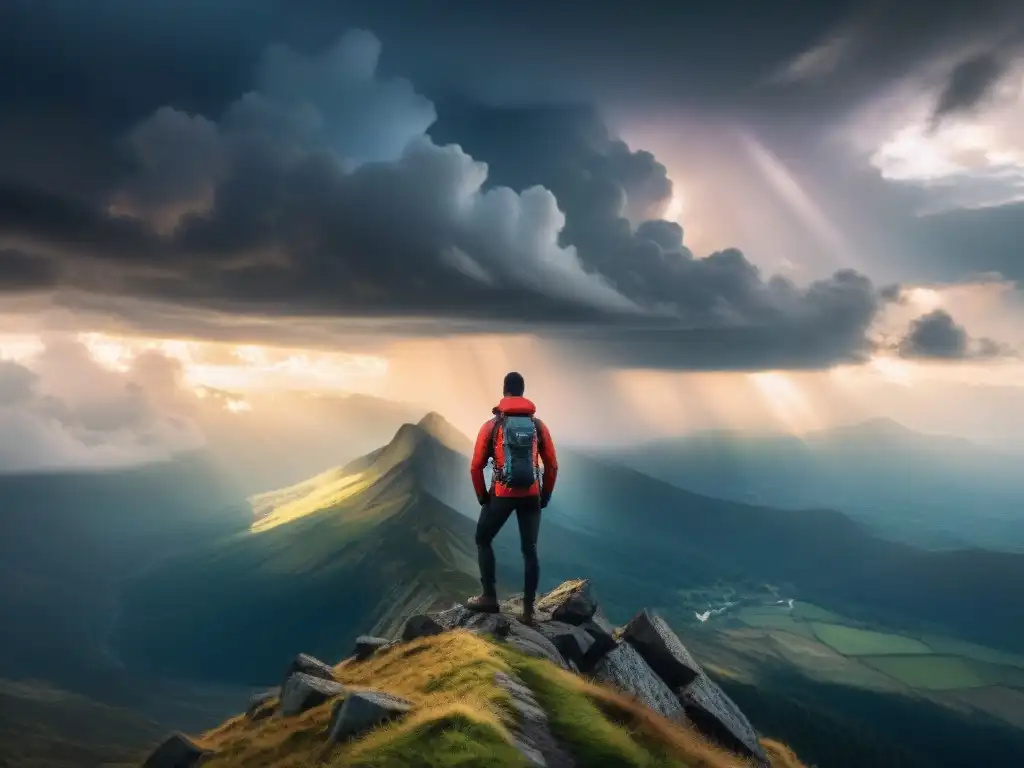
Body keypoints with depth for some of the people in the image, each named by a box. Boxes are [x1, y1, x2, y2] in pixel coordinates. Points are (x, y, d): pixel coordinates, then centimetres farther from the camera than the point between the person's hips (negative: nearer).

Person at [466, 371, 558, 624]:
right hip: (531, 496, 2)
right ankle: (528, 609, 9)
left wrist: (483, 497, 9)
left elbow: (476, 467, -3)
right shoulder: (538, 425, 4)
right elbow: (553, 466, 4)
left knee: (483, 540, 18)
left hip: (502, 494, -2)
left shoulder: (492, 425, -1)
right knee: (530, 549, 10)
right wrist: (544, 496, 15)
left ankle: (489, 598, 15)